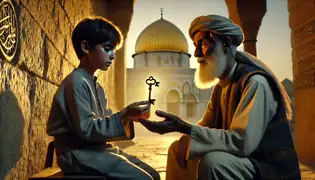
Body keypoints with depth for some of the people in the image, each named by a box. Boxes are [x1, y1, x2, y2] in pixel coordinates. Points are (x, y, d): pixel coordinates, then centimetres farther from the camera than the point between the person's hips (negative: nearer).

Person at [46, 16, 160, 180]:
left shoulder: (96, 85, 15)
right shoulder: (76, 82, -15)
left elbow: (104, 122, 10)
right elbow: (87, 129, -21)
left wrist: (128, 116, -5)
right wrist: (123, 116, -24)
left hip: (97, 148, 9)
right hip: (78, 153, -9)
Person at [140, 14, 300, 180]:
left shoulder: (255, 82, -22)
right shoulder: (221, 86, 7)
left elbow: (242, 142, -31)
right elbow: (206, 127, 7)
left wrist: (184, 128, -34)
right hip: (241, 160, 8)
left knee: (212, 160, -35)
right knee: (177, 149, 13)